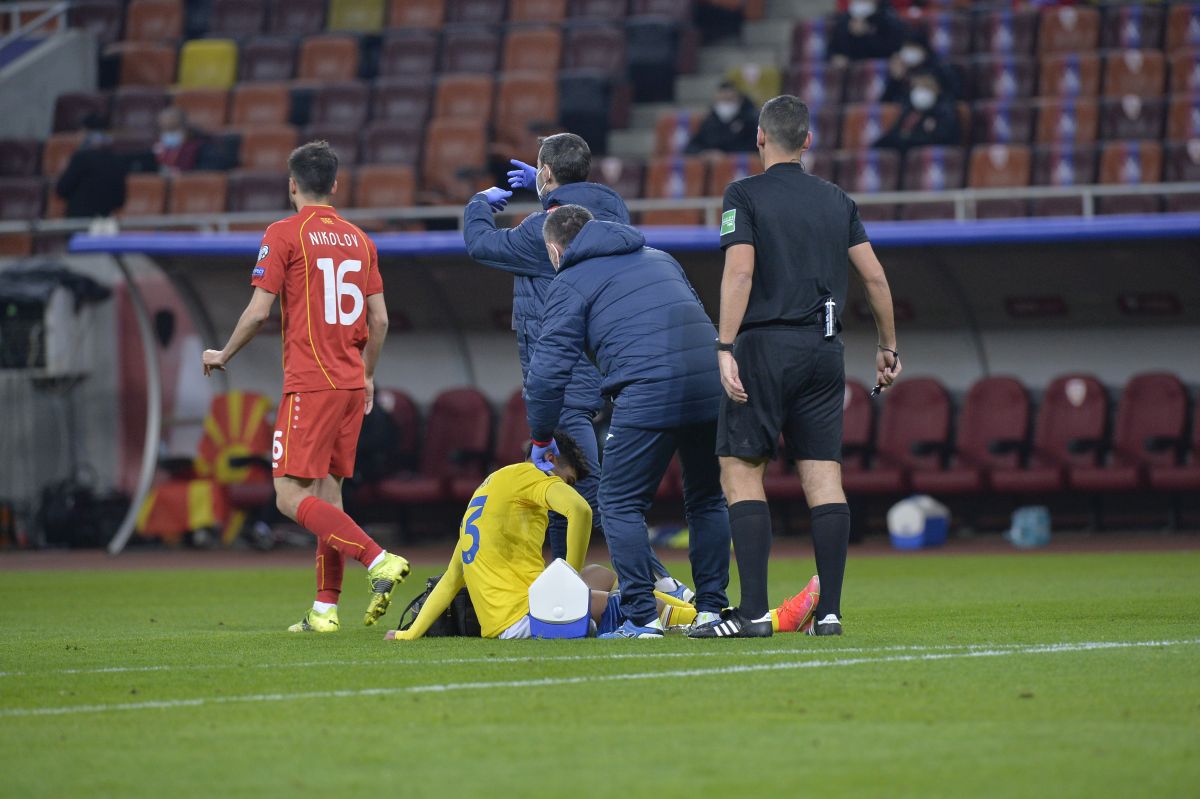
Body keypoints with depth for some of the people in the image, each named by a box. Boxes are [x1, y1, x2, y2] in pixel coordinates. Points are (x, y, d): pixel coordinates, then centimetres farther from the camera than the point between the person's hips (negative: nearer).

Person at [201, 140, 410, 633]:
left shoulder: (284, 235, -6)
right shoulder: (359, 240, 12)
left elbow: (258, 311, -9)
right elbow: (379, 320, 13)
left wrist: (223, 356, 7)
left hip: (310, 384, -7)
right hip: (351, 382, 7)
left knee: (291, 496, -8)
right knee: (327, 491, 10)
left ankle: (377, 560, -23)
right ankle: (325, 608, 7)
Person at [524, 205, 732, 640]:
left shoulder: (570, 284, 8)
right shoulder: (659, 259, 27)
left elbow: (549, 368, 4)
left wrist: (541, 438, 15)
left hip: (647, 394, -6)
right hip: (711, 387, 6)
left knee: (621, 505, 5)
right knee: (707, 501, 19)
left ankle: (642, 619, -2)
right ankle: (712, 609, 18)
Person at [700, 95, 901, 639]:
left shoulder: (745, 195, -1)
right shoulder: (838, 201, 13)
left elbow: (740, 272, -12)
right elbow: (874, 276, 11)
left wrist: (725, 348, -15)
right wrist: (888, 347, 21)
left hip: (766, 346, -5)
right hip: (826, 350, 5)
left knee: (740, 471, -2)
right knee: (824, 477, 4)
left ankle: (753, 611, -11)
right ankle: (829, 611, 0)